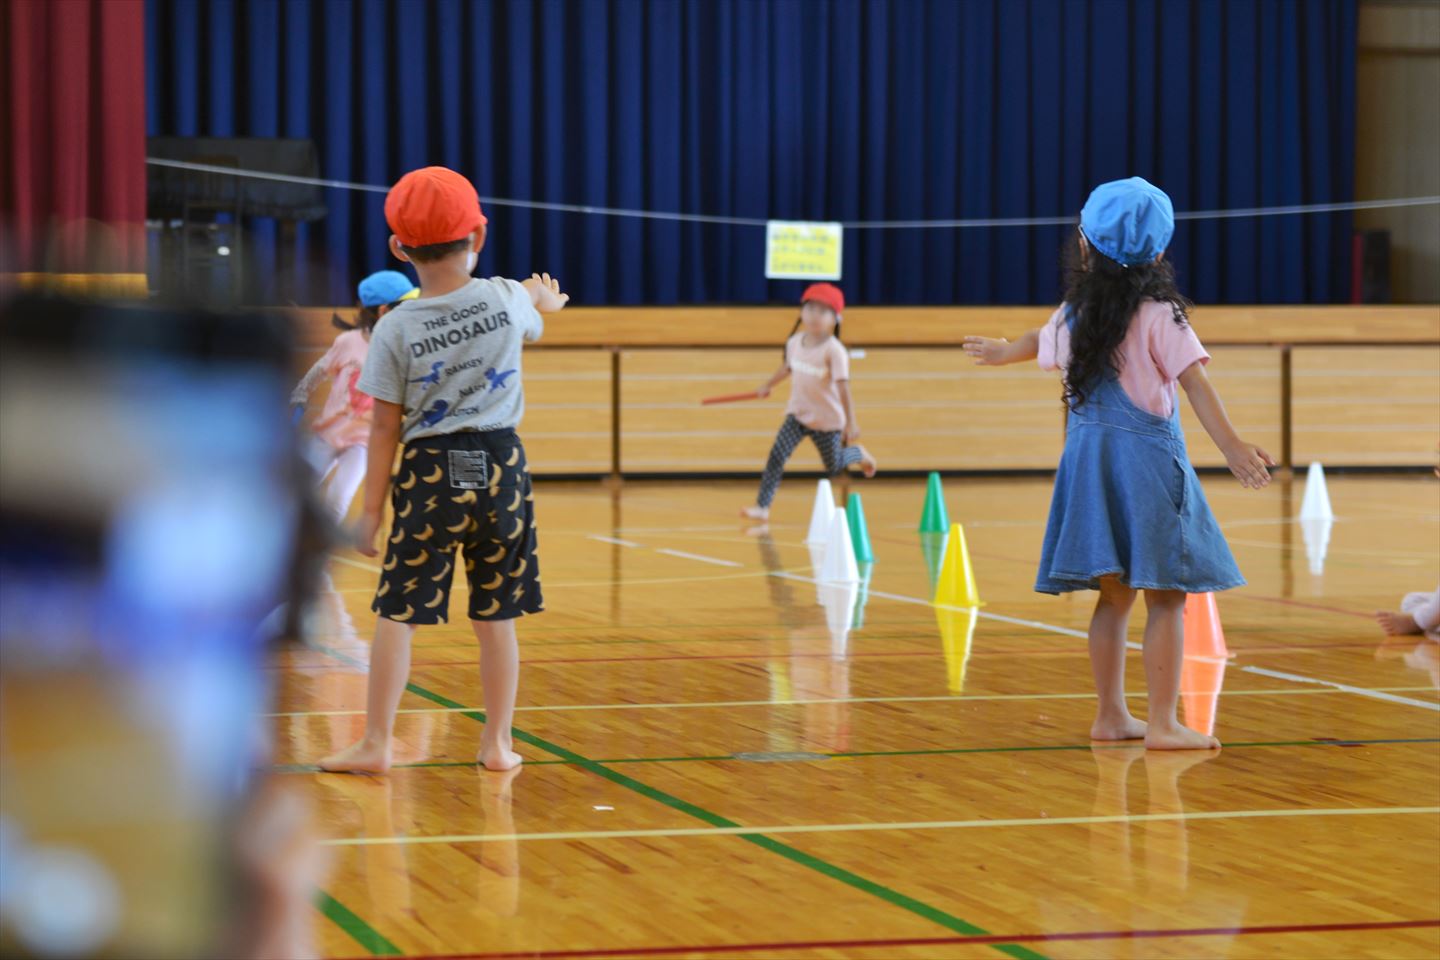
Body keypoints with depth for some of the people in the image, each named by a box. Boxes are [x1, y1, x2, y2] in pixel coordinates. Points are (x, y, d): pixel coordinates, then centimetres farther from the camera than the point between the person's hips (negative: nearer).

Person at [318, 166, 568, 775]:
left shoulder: (395, 329, -8)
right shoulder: (509, 300, -2)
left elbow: (385, 428, -6)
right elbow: (532, 328, 24)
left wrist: (372, 509, 1)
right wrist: (543, 299, 48)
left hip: (431, 473, -2)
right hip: (501, 466, 2)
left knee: (396, 614, 3)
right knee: (495, 616, 10)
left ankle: (375, 744, 4)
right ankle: (498, 744, 17)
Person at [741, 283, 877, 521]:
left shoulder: (834, 351, -22)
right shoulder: (795, 342, -5)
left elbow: (843, 387, -24)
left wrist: (851, 422, -26)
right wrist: (768, 386, 30)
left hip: (827, 419, -4)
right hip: (798, 414, 4)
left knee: (834, 468, 12)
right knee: (777, 455, -13)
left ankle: (858, 453, 45)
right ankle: (762, 506, -13)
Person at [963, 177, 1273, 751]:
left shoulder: (1073, 316, 7)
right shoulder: (1159, 316, -10)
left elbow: (1040, 343, 28)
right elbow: (1194, 383, -18)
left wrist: (1002, 353, 51)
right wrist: (1232, 448, -23)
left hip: (1088, 455, 6)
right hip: (1147, 458, -6)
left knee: (1114, 595, 14)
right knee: (1165, 599, -3)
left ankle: (1111, 715, 18)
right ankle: (1163, 724, -6)